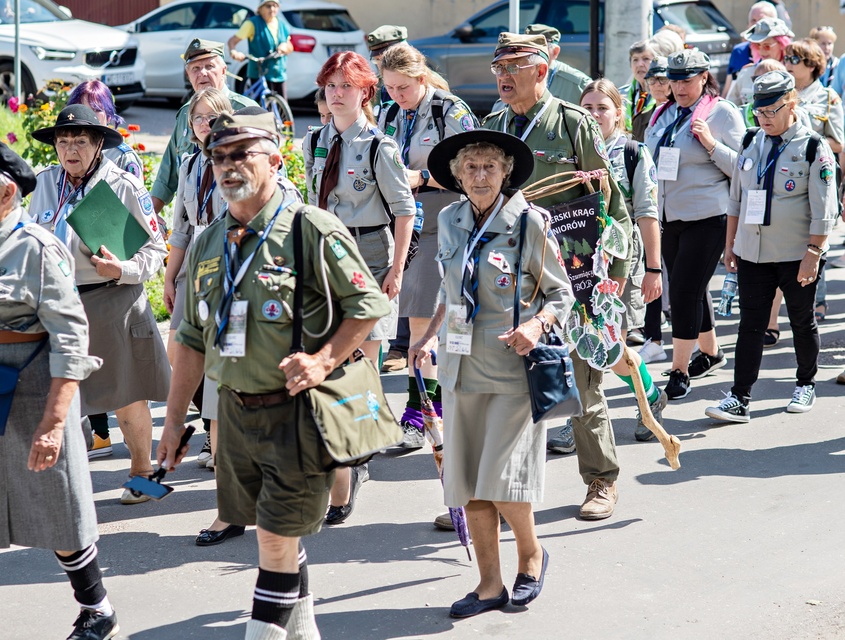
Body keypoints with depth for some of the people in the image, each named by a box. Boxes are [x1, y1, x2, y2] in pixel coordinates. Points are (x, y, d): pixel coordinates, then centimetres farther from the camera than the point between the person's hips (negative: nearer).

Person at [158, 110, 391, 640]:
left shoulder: (312, 229, -11)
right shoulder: (210, 243, 10)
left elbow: (369, 304, -8)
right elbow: (193, 338, 15)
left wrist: (323, 361, -19)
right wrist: (175, 419, 14)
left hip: (297, 409, -6)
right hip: (237, 411, 6)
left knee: (278, 537, -5)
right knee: (277, 535, 15)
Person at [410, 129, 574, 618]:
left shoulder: (528, 222, -8)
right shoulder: (450, 221, 7)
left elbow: (562, 294, -2)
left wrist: (536, 325, -20)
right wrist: (430, 337, 9)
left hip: (513, 369, -5)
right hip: (462, 368, 5)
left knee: (502, 479, -9)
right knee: (468, 483, 6)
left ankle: (532, 554, 20)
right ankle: (490, 585, 18)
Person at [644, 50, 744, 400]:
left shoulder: (722, 113, -6)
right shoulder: (663, 114, 12)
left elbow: (741, 167, -9)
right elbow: (651, 162, 21)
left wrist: (711, 144, -21)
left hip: (706, 219, -6)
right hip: (668, 217, 7)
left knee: (685, 291, -8)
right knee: (690, 290, 15)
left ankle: (680, 369, 0)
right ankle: (710, 352, 33)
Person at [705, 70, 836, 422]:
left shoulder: (813, 147, -7)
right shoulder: (750, 144, 8)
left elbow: (824, 210, -10)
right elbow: (736, 198, 16)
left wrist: (812, 254, -15)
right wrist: (730, 243, 14)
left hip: (797, 255, -4)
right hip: (752, 252, 4)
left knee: (802, 322, 11)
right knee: (750, 324, -1)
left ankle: (806, 385, 31)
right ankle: (739, 400, -3)